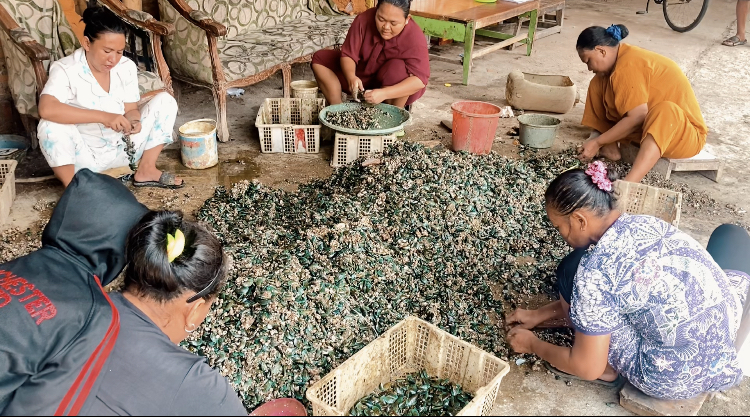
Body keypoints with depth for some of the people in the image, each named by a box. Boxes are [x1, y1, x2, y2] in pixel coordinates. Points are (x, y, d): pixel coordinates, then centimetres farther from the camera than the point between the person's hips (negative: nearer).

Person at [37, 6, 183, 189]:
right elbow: (46, 109, -36)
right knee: (51, 127, -34)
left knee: (165, 101, -5)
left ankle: (146, 171, -5)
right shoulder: (65, 70, -19)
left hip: (122, 148, 5)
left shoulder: (126, 67, -5)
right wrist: (103, 117, -43)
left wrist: (133, 121, -28)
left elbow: (130, 109, -2)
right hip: (84, 156, -4)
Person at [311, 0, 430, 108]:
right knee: (320, 59, -6)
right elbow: (348, 55, -19)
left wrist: (384, 93, -49)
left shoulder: (415, 38, -28)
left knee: (397, 68, -36)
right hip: (362, 76, 4)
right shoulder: (363, 20, -20)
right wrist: (351, 77, -43)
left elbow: (420, 80, -36)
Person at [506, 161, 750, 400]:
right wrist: (541, 314, 23)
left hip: (678, 380, -6)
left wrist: (533, 345, 7)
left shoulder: (596, 268, -21)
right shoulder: (648, 224, 3)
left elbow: (587, 369, -10)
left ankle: (607, 366, 16)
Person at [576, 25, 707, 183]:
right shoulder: (623, 56, 3)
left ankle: (627, 185, -58)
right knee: (598, 85, 4)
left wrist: (598, 142, -23)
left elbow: (636, 118, -29)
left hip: (684, 134, -9)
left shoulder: (627, 66, -24)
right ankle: (611, 149, -7)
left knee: (665, 110, -44)